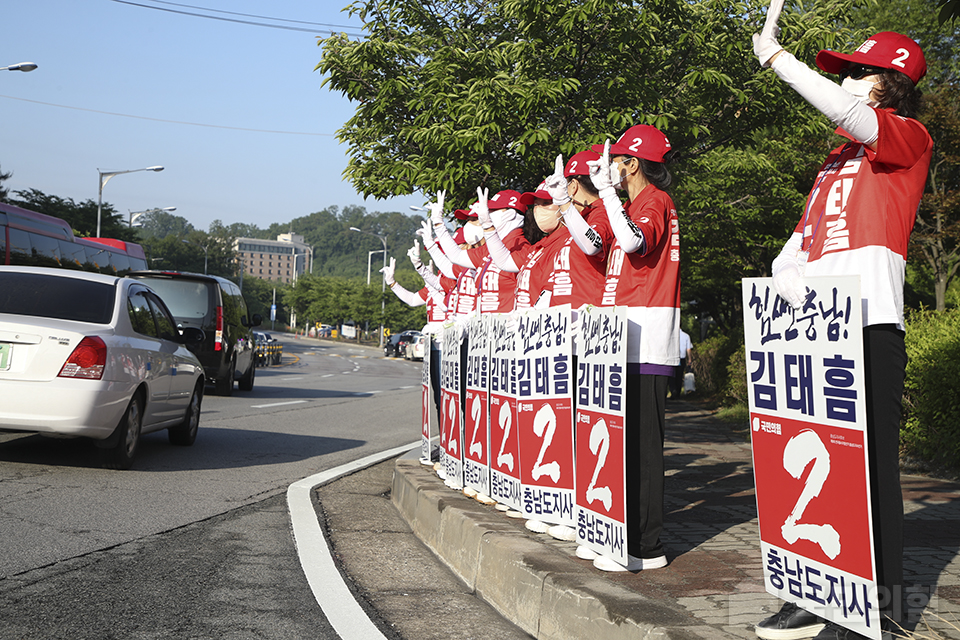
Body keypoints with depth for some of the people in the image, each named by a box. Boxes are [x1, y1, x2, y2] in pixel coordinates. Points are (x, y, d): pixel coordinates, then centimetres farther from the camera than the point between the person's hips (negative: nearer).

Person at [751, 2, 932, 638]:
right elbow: (807, 232, 24)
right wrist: (786, 267, 2)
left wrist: (774, 55, -10)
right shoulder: (836, 159, 26)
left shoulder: (909, 137, 3)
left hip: (869, 323, -7)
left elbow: (844, 111, -16)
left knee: (870, 458, -8)